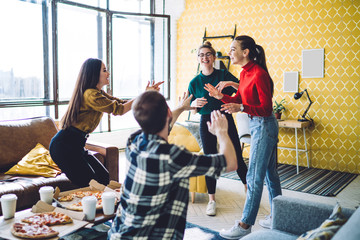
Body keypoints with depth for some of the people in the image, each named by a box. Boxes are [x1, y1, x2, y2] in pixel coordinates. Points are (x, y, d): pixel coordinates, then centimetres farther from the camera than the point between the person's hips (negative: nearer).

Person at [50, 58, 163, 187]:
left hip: (76, 145, 10)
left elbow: (123, 103, 11)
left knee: (104, 178, 7)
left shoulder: (98, 93, 13)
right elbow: (119, 109, -19)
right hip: (64, 146, -10)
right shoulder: (90, 94, -19)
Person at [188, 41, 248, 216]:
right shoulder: (194, 82, 3)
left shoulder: (224, 75, 0)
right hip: (207, 122, 1)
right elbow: (192, 108, 10)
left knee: (237, 157, 2)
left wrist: (231, 83, -23)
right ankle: (212, 200, 17)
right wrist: (195, 104, -12)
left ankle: (248, 190, 24)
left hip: (226, 119, -1)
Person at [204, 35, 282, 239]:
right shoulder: (245, 73, 9)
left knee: (254, 176, -3)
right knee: (269, 172, 16)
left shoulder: (259, 74, -19)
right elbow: (238, 100, 13)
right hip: (256, 125, 10)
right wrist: (221, 96, -4)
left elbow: (266, 108, -21)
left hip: (264, 126, -10)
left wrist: (241, 108, -34)